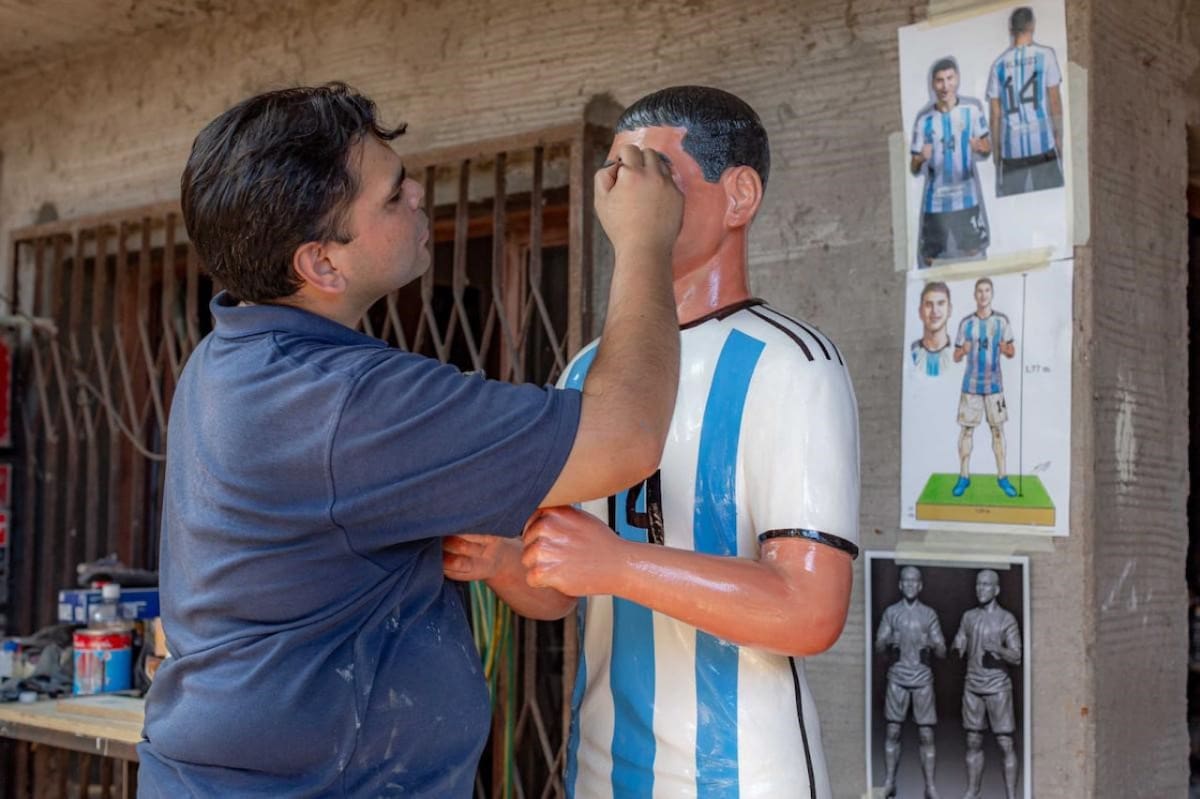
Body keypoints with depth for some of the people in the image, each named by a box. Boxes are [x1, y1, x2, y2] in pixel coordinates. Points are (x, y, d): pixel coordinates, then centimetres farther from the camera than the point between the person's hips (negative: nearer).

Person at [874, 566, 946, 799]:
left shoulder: (929, 614, 8)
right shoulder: (891, 612, 7)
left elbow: (942, 651, 7)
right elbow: (878, 646, 6)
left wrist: (932, 645, -14)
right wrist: (889, 643, -15)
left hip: (922, 677, 0)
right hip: (898, 677, 0)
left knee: (926, 735, -1)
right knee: (893, 731, -1)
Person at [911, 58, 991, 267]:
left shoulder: (972, 108, -2)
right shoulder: (924, 118, 0)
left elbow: (987, 144, 3)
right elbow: (914, 169, 3)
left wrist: (981, 147, -21)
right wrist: (920, 159, -22)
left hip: (967, 200, 0)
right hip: (935, 202, 1)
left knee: (974, 255, 5)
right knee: (930, 260, 3)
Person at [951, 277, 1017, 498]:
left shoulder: (1002, 321, 1)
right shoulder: (966, 323, 1)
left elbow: (1012, 352, 6)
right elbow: (956, 357, 6)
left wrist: (1006, 349, -17)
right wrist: (963, 351, -17)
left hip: (994, 384, 0)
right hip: (971, 385, 0)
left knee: (998, 429, 3)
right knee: (966, 429, 0)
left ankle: (1002, 477, 10)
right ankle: (964, 477, 7)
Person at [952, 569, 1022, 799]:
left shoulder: (1007, 619, -5)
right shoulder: (969, 617, 8)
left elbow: (1017, 658, -8)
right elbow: (959, 650, 10)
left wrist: (999, 649, -27)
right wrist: (956, 647, -13)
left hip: (997, 688, -4)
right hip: (972, 687, 4)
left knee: (1006, 744, -3)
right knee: (973, 743, 8)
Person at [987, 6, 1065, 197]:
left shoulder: (999, 64, 5)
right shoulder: (1045, 54, 0)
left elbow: (995, 114, 6)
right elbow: (1055, 101, -1)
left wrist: (996, 150, 13)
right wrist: (1059, 137, 9)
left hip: (1011, 146, 2)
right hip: (1042, 141, -2)